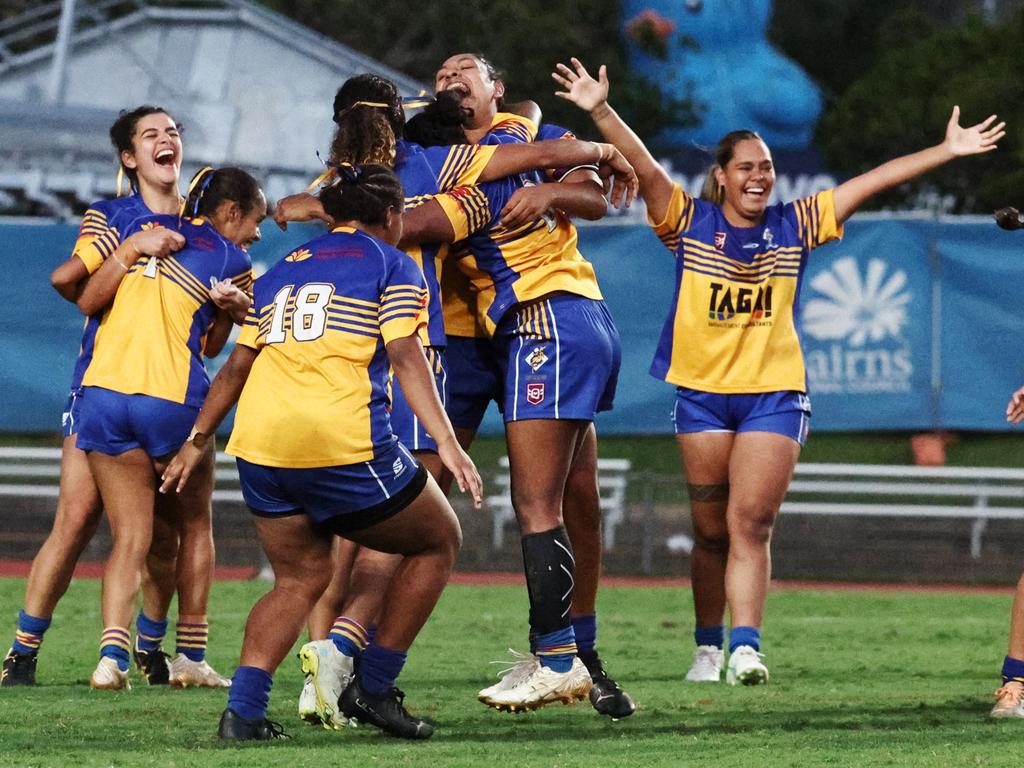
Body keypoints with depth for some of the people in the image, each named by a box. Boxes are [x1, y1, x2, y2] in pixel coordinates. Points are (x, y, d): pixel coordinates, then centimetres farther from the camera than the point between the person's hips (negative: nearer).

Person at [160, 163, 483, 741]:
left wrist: (198, 440, 34)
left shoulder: (282, 270, 23)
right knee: (439, 543, 15)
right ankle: (373, 688, 12)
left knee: (300, 579, 19)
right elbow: (405, 356, -7)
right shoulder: (393, 266, 7)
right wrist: (448, 443, -15)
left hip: (260, 447, 6)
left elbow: (238, 366, 25)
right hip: (345, 445, -6)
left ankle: (243, 709, -2)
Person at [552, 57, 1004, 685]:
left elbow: (872, 182, 4)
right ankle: (708, 647, 18)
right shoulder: (689, 222, 1)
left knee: (751, 522, -11)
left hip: (775, 394, 0)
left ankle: (746, 647, -19)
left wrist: (946, 151, 3)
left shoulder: (795, 226, 5)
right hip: (703, 392, 0)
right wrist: (602, 111, -26)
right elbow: (643, 166, -12)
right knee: (712, 531, 5)